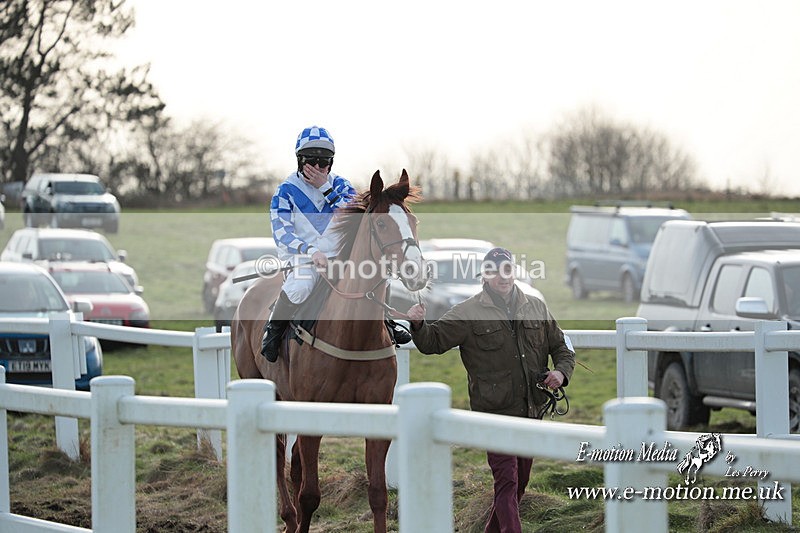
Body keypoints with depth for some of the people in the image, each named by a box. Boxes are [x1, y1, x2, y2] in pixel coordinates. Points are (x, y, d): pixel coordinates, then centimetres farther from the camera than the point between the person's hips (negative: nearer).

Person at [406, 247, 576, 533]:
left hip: (531, 411, 5)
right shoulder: (468, 313, -3)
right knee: (507, 481, -12)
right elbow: (433, 341, -5)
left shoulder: (536, 308, 9)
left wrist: (561, 371, -4)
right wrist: (418, 325, -27)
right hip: (495, 412, -5)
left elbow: (560, 346, 17)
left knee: (520, 480, 17)